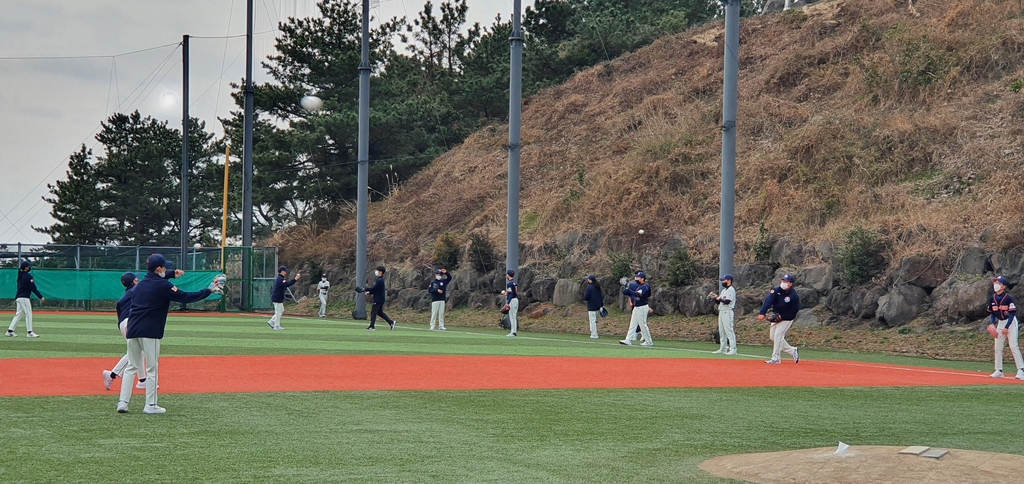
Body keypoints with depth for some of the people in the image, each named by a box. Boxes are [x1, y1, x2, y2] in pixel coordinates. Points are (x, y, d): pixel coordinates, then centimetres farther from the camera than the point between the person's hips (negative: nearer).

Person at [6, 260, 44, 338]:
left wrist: (15, 299, 28)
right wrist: (41, 297, -15)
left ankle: (10, 331, 10)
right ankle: (30, 332, -4)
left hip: (18, 297, 9)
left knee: (19, 314, 12)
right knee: (28, 314, -4)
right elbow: (33, 288, -17)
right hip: (24, 298, -9)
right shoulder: (28, 276, -13)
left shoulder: (20, 275, 14)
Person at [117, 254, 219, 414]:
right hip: (149, 331, -7)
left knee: (131, 366, 11)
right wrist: (209, 291, -3)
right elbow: (186, 297, -8)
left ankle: (123, 402, 4)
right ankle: (150, 405, 2)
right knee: (152, 369, 1)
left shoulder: (139, 285, 16)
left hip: (132, 330, 7)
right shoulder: (162, 285, -6)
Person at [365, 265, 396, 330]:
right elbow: (376, 289, 18)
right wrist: (370, 292, 4)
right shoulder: (379, 279, 14)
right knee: (380, 312, 17)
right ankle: (391, 322, 18)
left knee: (373, 312, -6)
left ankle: (372, 326, -4)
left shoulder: (380, 280, -19)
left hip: (379, 300, -10)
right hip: (378, 299, 10)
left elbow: (374, 288, -21)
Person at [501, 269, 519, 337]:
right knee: (514, 317, 12)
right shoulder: (514, 283, 15)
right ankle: (514, 332, 15)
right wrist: (507, 294, 31)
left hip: (512, 300, -10)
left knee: (512, 316, -8)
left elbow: (511, 294, -20)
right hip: (516, 299, 10)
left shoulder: (510, 283, -14)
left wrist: (507, 303, -22)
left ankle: (513, 333, -9)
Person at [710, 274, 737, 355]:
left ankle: (733, 349, -12)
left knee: (729, 331, -12)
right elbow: (719, 301, 19)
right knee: (721, 332, 12)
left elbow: (727, 302, -22)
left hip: (727, 313, -10)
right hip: (721, 312, 10)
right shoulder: (724, 291, 20)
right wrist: (715, 297, 3)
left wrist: (719, 298, -14)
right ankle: (723, 349, 18)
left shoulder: (731, 290, -10)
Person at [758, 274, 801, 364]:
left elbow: (794, 310, -16)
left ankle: (775, 358, -5)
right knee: (773, 337, 9)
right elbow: (768, 301, -24)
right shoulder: (776, 290, -11)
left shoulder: (794, 296, -20)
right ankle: (793, 351, 21)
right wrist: (762, 313, -39)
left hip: (786, 319, -6)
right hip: (775, 318, 6)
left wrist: (781, 316, -24)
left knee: (778, 336, -15)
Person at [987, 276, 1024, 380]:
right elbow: (992, 313, 12)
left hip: (1011, 322, -7)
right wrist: (991, 323, -5)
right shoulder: (992, 299, 3)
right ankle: (999, 371, 14)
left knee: (1013, 346, -15)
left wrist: (1006, 328, -20)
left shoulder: (1009, 298, -16)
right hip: (1000, 323, 7)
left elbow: (1012, 313, -16)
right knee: (998, 347, 6)